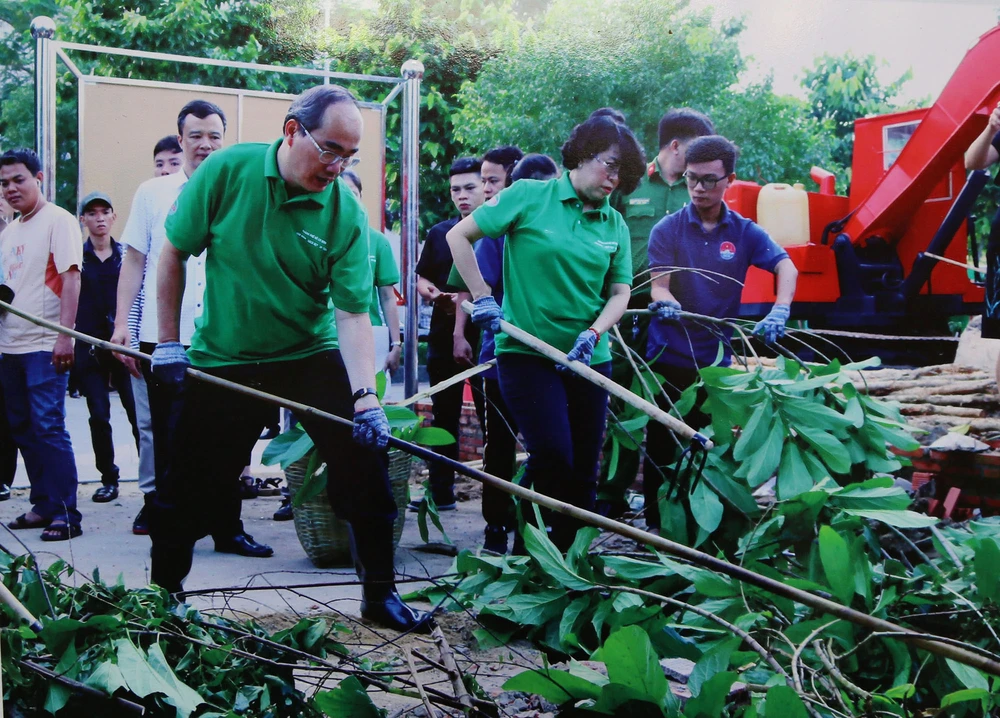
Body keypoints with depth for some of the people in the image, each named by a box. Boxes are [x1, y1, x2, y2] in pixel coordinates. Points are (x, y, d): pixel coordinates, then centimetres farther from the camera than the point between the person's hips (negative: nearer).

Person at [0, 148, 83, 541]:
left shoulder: (58, 220, -5)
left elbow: (70, 278, -12)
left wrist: (65, 335, -19)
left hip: (44, 344, -8)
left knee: (48, 427, -11)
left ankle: (65, 513, -7)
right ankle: (43, 504, 19)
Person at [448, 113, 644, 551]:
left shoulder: (614, 226, 8)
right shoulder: (529, 196, -4)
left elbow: (619, 293, 10)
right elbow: (459, 236, 0)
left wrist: (593, 334, -9)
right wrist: (482, 298, -4)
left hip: (587, 360, 5)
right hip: (527, 352, -5)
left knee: (583, 471, 5)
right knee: (553, 457, -16)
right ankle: (524, 550, 5)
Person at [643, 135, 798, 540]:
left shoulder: (744, 233, 2)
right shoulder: (667, 230, -3)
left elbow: (785, 267, -9)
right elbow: (659, 285, -11)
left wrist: (779, 312, -28)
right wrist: (664, 302, -35)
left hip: (716, 359, 2)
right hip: (668, 357, -2)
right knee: (662, 446, 4)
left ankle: (701, 529, 19)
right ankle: (655, 525, 15)